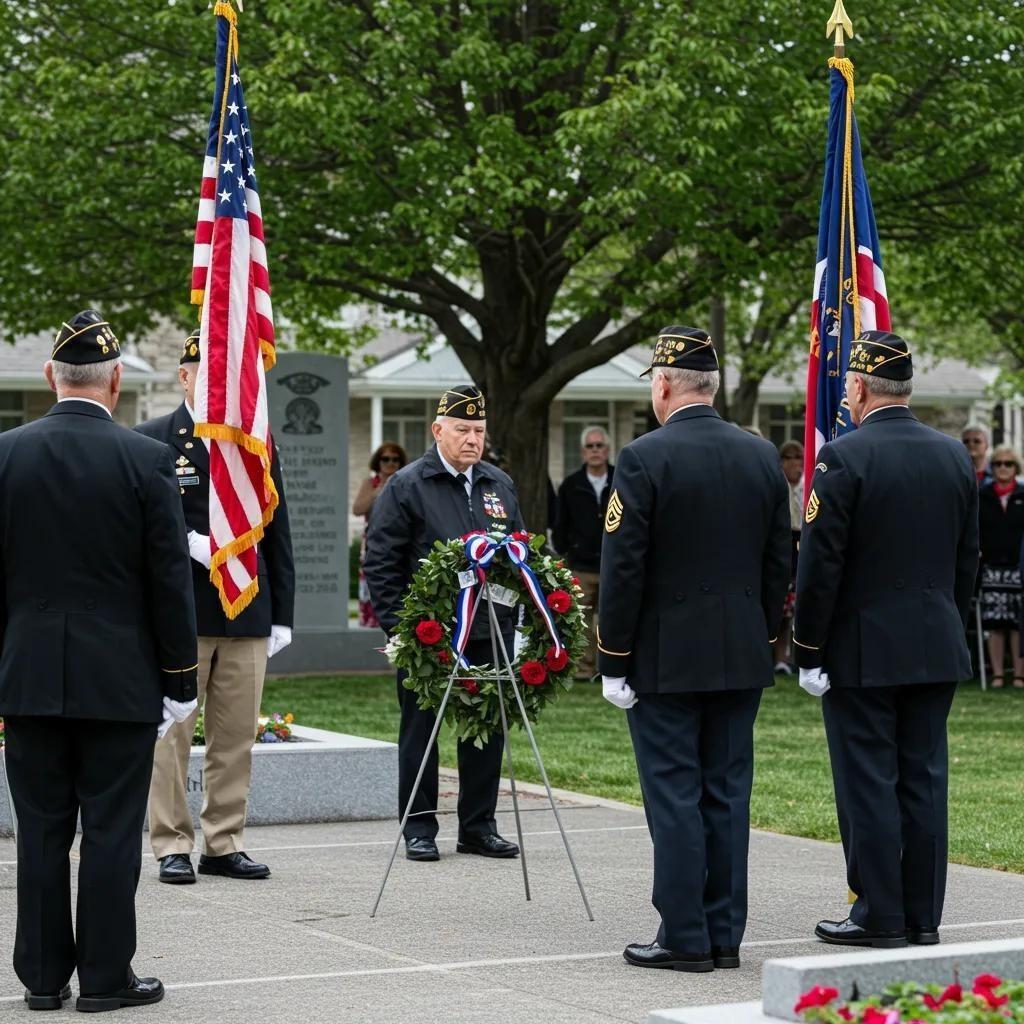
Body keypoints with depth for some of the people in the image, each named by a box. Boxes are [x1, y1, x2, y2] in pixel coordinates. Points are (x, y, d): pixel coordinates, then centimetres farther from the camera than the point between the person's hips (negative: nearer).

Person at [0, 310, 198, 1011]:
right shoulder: (146, 460, -8)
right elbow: (170, 579, -6)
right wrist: (181, 679, 2)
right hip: (120, 678, -2)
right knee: (111, 830, 3)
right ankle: (106, 977, 7)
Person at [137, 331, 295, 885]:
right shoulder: (150, 441, 0)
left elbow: (277, 534, 14)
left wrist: (282, 614, 10)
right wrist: (191, 543, -17)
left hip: (247, 612, 4)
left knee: (237, 736, 6)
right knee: (172, 732, -2)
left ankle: (225, 844, 15)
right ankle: (172, 845, 5)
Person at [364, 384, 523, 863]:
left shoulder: (500, 486, 14)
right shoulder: (406, 486, -3)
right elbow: (380, 564, -5)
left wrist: (512, 619, 11)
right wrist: (399, 626, -11)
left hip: (490, 634, 5)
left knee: (487, 730, 8)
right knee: (421, 730, 2)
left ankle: (479, 826, 17)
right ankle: (419, 829, 10)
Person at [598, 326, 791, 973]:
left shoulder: (644, 459, -11)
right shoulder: (763, 456, 6)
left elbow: (623, 570, -12)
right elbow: (780, 563, 10)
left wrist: (613, 661, -6)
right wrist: (765, 641, 17)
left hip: (665, 658, -5)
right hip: (741, 656, 6)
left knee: (674, 797, -1)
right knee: (728, 794, 9)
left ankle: (685, 938, 1)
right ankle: (724, 936, 13)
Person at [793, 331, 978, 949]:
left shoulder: (843, 458, -13)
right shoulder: (955, 457, 7)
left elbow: (820, 565, -13)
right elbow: (968, 559, 12)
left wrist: (808, 652, -7)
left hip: (862, 650, -6)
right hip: (937, 649, 6)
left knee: (868, 781, 0)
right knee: (924, 778, 9)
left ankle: (881, 916, 3)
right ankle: (924, 917, 14)